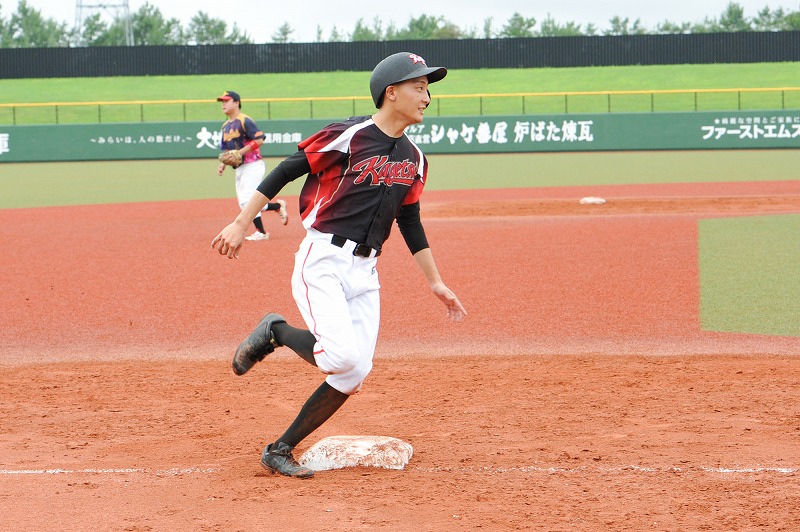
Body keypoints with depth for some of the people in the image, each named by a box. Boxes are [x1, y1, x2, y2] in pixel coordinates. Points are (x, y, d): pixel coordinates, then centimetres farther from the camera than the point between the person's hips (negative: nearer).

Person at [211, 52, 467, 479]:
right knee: (341, 356, -24)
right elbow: (285, 171, -6)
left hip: (365, 273, 7)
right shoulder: (349, 136, -10)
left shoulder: (414, 158, 11)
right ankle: (274, 331, 6)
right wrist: (241, 224, -8)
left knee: (355, 373, -3)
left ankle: (280, 451, 10)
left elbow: (410, 222, 20)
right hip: (323, 261, -7)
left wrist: (435, 283, 18)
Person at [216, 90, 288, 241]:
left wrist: (240, 153, -23)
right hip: (239, 169, 9)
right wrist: (223, 163, 7)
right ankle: (278, 206, 17)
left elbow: (259, 140, -20)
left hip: (252, 166, -9)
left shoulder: (245, 121, -11)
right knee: (244, 204, 6)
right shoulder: (226, 126, 16)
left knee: (246, 200, -15)